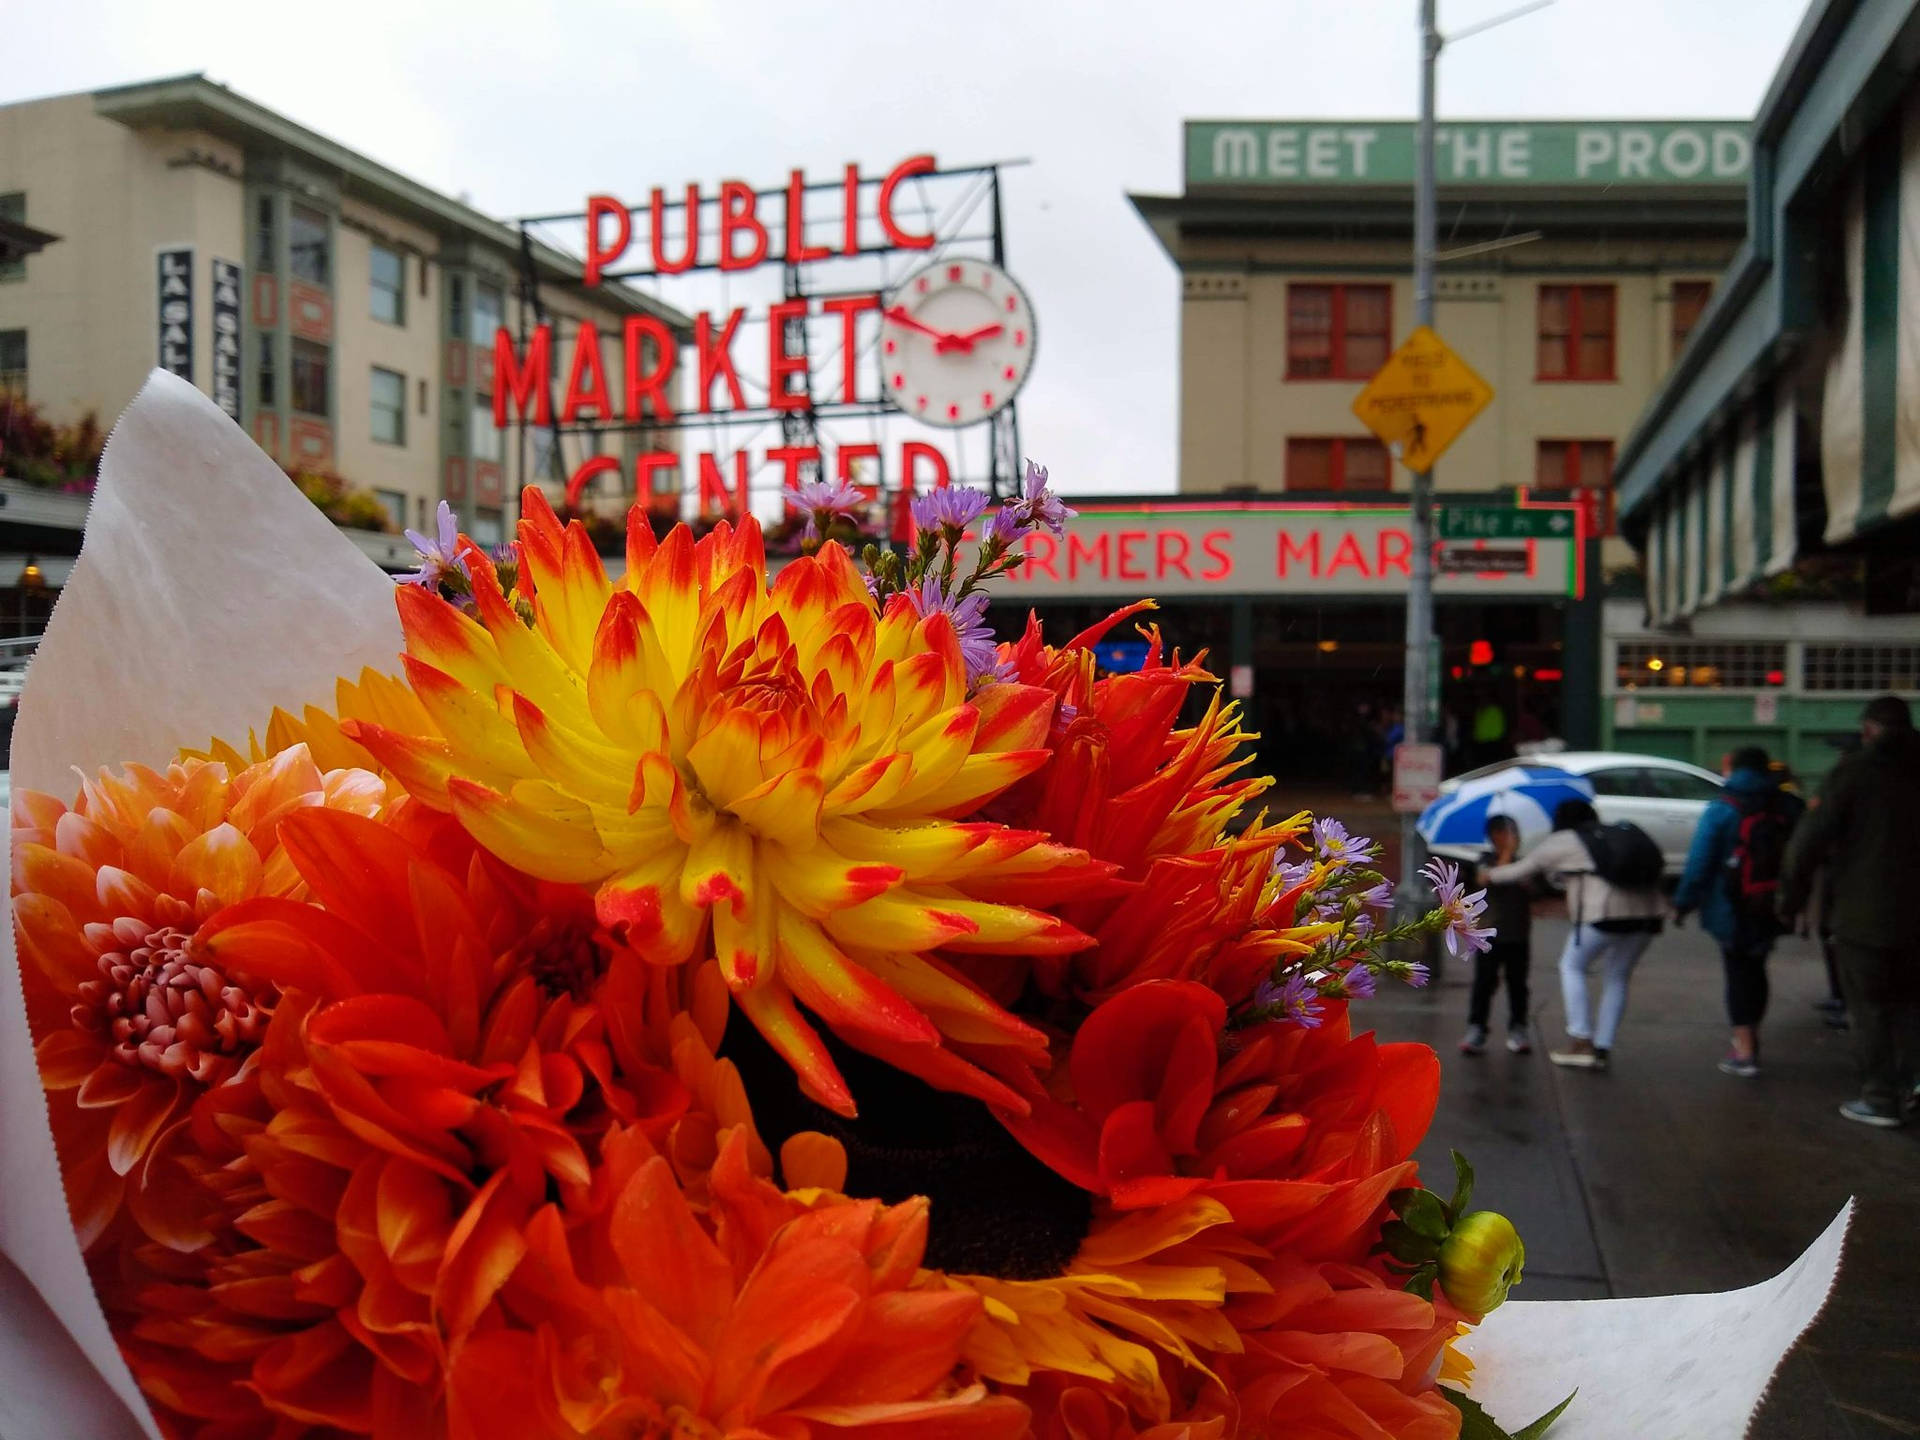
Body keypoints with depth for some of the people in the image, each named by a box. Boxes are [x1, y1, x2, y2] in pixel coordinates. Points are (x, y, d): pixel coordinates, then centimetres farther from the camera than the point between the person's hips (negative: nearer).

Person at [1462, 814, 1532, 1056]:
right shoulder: (1488, 860, 0)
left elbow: (1531, 890, 4)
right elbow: (1487, 879, -21)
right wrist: (1507, 854, -22)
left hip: (1519, 936, 3)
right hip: (1492, 935, -3)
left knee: (1517, 984, 8)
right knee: (1484, 983, -4)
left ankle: (1518, 1029, 17)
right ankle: (1475, 1030, 0)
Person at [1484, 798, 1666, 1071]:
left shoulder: (1558, 843, 12)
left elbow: (1522, 871, 23)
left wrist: (1491, 875, 42)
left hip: (1605, 913, -5)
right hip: (1647, 912, 6)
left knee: (1572, 967, 13)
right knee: (1617, 979, 18)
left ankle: (1581, 1043, 5)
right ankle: (1603, 1049, 18)